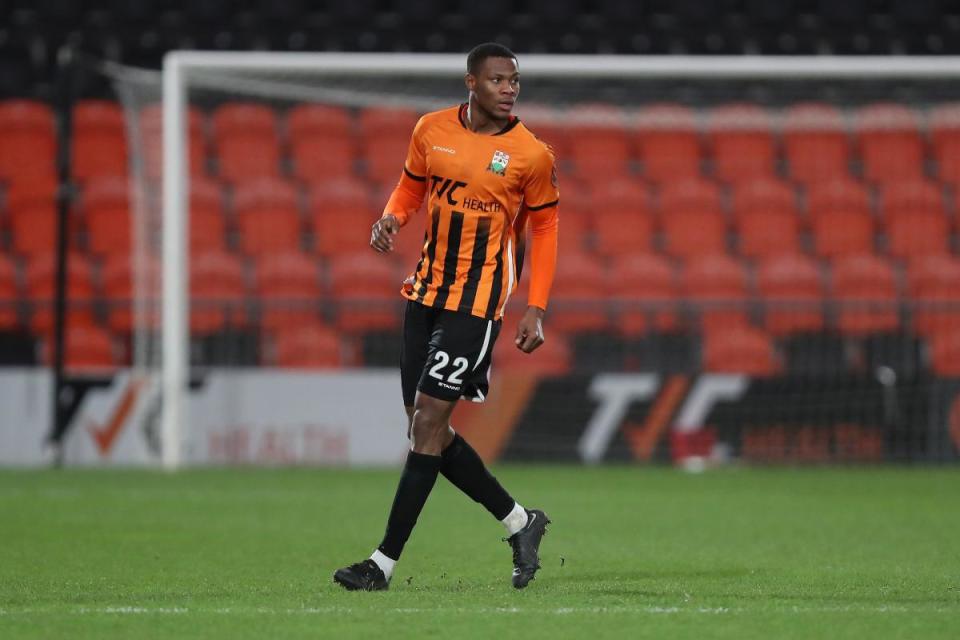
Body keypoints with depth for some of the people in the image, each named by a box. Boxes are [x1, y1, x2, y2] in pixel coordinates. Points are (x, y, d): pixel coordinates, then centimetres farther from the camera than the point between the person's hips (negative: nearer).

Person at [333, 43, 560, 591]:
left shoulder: (531, 155, -8)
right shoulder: (432, 130, 2)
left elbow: (545, 228, 3)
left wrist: (536, 311, -3)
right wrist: (392, 219, -4)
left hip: (478, 301, -6)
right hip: (426, 292, 6)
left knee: (428, 424, -11)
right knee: (428, 428, 7)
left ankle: (385, 562, -8)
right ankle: (521, 522, 23)